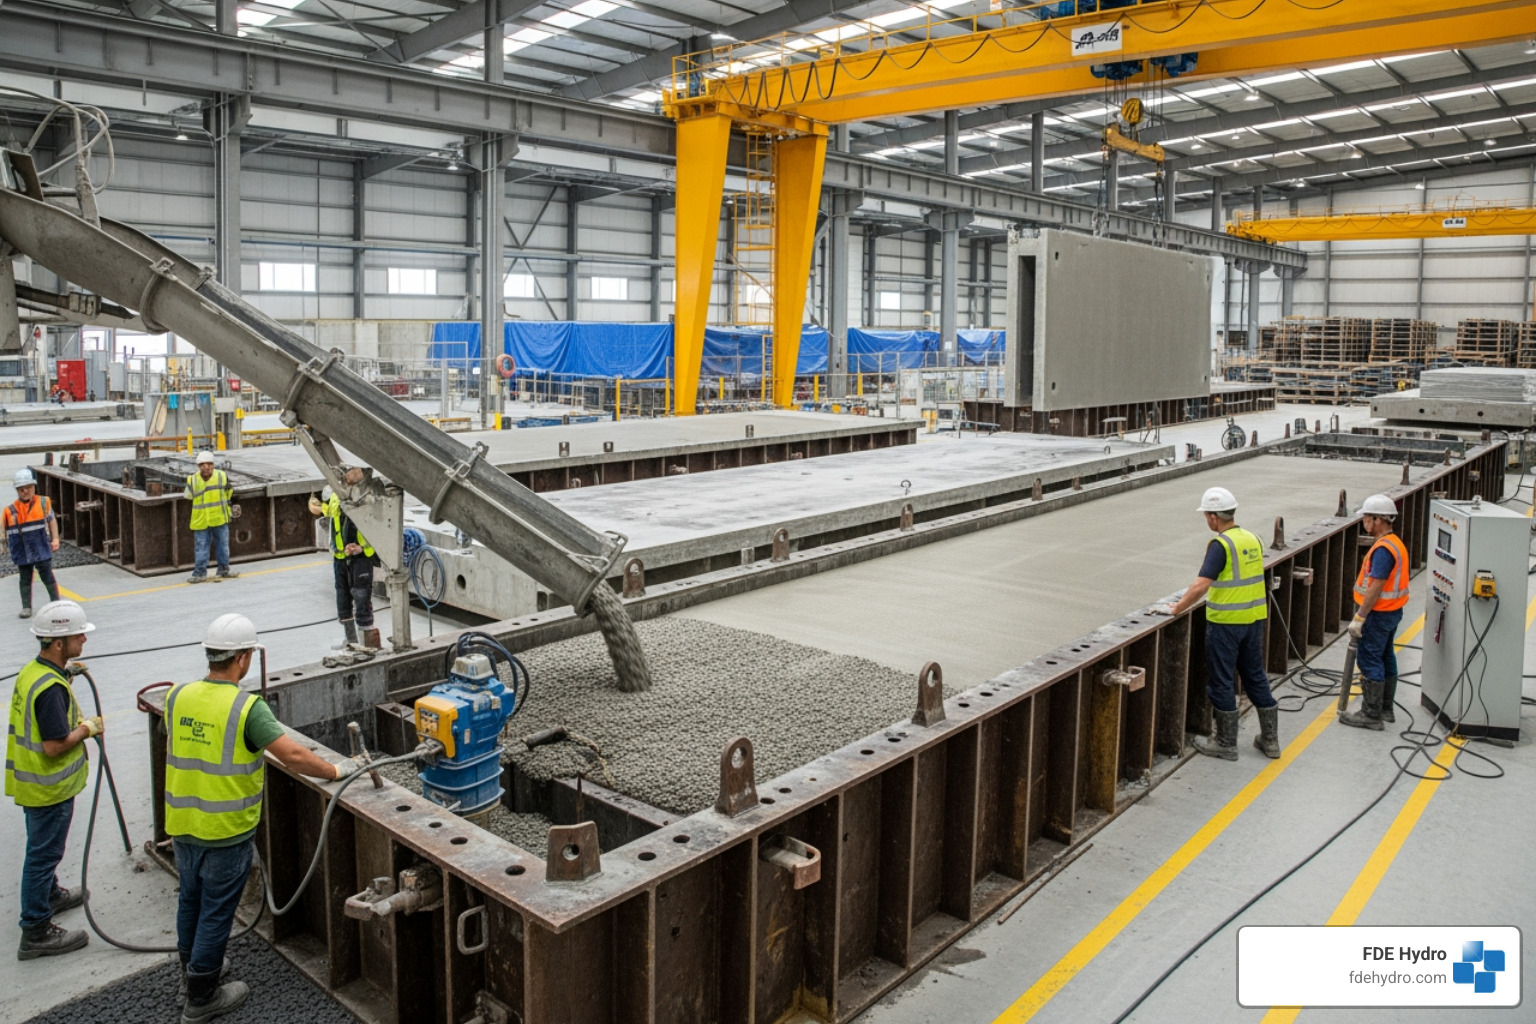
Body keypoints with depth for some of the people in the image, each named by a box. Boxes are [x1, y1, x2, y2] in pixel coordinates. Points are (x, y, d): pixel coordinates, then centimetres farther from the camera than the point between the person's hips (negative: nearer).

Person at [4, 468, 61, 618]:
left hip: (41, 549, -2)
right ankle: (26, 607, 21)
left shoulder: (43, 503, -4)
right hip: (22, 552, 2)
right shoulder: (10, 510, -3)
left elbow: (51, 520, 4)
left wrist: (55, 539, -1)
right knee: (25, 579, 12)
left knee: (47, 576, 4)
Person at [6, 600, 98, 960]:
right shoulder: (51, 687, -30)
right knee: (43, 854, 2)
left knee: (44, 849, 27)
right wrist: (86, 729, -15)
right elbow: (54, 746, -29)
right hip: (49, 788, -10)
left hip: (32, 781, 10)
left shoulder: (32, 671, 2)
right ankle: (36, 932, 12)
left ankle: (50, 895, 47)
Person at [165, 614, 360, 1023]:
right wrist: (335, 771, -12)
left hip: (182, 824, 6)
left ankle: (194, 968, 42)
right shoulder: (246, 707, -22)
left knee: (190, 900, 23)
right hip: (226, 831, -6)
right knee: (216, 911, 8)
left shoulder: (178, 696, -3)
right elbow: (294, 755, -27)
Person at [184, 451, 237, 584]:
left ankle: (224, 570, 22)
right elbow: (188, 495, 13)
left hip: (220, 519, 1)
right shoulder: (192, 480, -5)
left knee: (223, 545, 10)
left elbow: (229, 492, 13)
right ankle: (200, 572, 8)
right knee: (200, 548, 1)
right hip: (201, 521, -1)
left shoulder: (222, 476, -4)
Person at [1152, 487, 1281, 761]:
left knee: (1221, 682, 5)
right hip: (1254, 619, 8)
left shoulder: (1221, 545, -18)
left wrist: (1175, 609, -17)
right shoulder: (1253, 540, 6)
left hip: (1225, 622, -7)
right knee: (1255, 677, 17)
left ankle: (1226, 744, 13)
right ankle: (1270, 740, 24)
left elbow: (1201, 585, -25)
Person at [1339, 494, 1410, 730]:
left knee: (1369, 661, -5)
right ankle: (1385, 709, 27)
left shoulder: (1383, 549, -22)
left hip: (1378, 613, -10)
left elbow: (1375, 588, -25)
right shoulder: (1395, 543, 11)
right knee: (1385, 658, 17)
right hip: (1392, 611, 10)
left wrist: (1359, 618, -22)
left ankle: (1371, 715, 0)